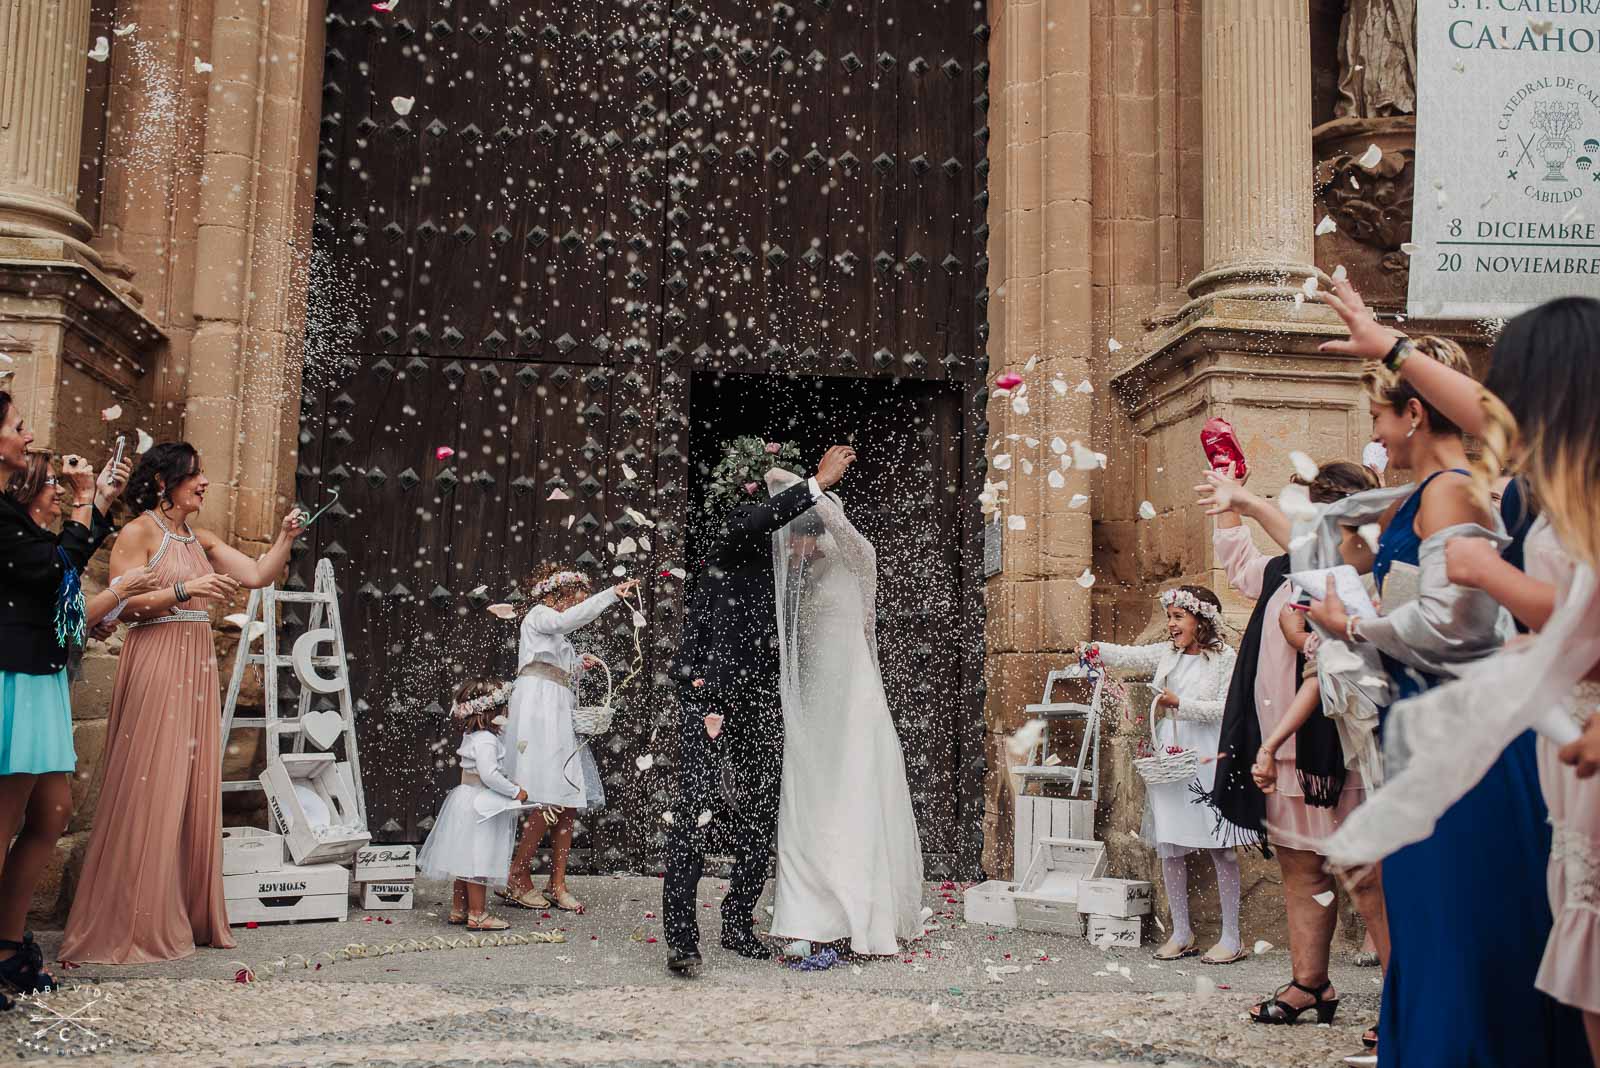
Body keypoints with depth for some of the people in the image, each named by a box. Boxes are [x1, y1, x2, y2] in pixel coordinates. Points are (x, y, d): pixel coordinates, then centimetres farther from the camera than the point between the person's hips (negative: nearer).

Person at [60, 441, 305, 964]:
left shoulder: (202, 540, 17)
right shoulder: (139, 532, -3)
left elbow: (258, 576, 13)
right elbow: (121, 604, -11)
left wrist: (285, 537, 2)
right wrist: (184, 591, -19)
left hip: (197, 669, 7)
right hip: (154, 664, -7)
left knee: (194, 791, 6)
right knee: (148, 791, -6)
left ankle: (187, 916, 14)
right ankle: (128, 925, 2)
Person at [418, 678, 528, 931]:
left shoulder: (471, 736, 10)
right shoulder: (486, 740, -21)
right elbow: (489, 774, -27)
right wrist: (515, 792, -18)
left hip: (468, 803, 10)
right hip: (480, 807, -10)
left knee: (465, 860, 16)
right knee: (479, 861, -4)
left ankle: (458, 910, 24)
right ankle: (477, 915, 1)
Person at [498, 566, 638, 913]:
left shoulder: (557, 638, 30)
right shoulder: (538, 615, 4)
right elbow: (569, 619, -18)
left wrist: (578, 665, 16)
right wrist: (611, 594, -20)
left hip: (560, 717, 9)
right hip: (539, 712, -9)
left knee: (568, 805, 1)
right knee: (549, 802, -16)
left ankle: (557, 885, 3)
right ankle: (517, 879, -9)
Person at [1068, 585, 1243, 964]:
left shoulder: (1224, 657, -4)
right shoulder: (1166, 653, 13)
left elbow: (1226, 709, -9)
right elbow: (1128, 656, 6)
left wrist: (1179, 703, -16)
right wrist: (1095, 649, -11)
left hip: (1205, 759, -6)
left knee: (1218, 846, -2)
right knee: (1168, 845, 7)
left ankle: (1231, 938, 7)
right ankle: (1181, 933, 17)